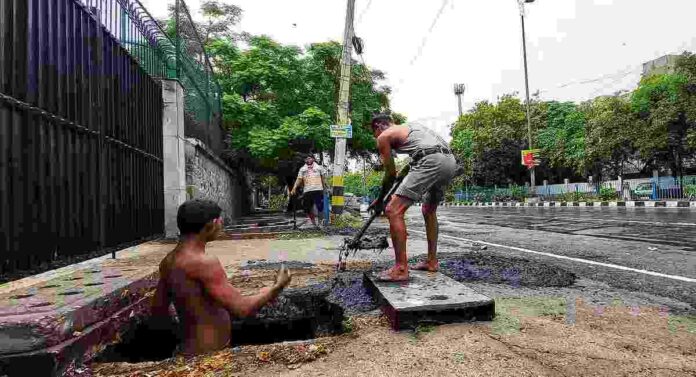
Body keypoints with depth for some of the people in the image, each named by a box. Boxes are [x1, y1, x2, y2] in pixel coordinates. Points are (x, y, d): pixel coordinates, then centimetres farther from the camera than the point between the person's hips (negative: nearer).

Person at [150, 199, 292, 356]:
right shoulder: (203, 262, -25)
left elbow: (158, 311, 13)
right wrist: (277, 287, -11)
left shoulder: (169, 260, 3)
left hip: (193, 350, 9)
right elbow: (242, 309, -26)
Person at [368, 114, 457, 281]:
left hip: (432, 162, -9)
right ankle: (432, 261, 31)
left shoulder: (383, 136, 12)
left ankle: (401, 269, -8)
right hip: (451, 161, 9)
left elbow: (391, 174, 12)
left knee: (394, 210, -7)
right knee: (429, 210, 26)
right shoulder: (409, 126, 34)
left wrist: (380, 200, 24)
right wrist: (405, 171, 50)